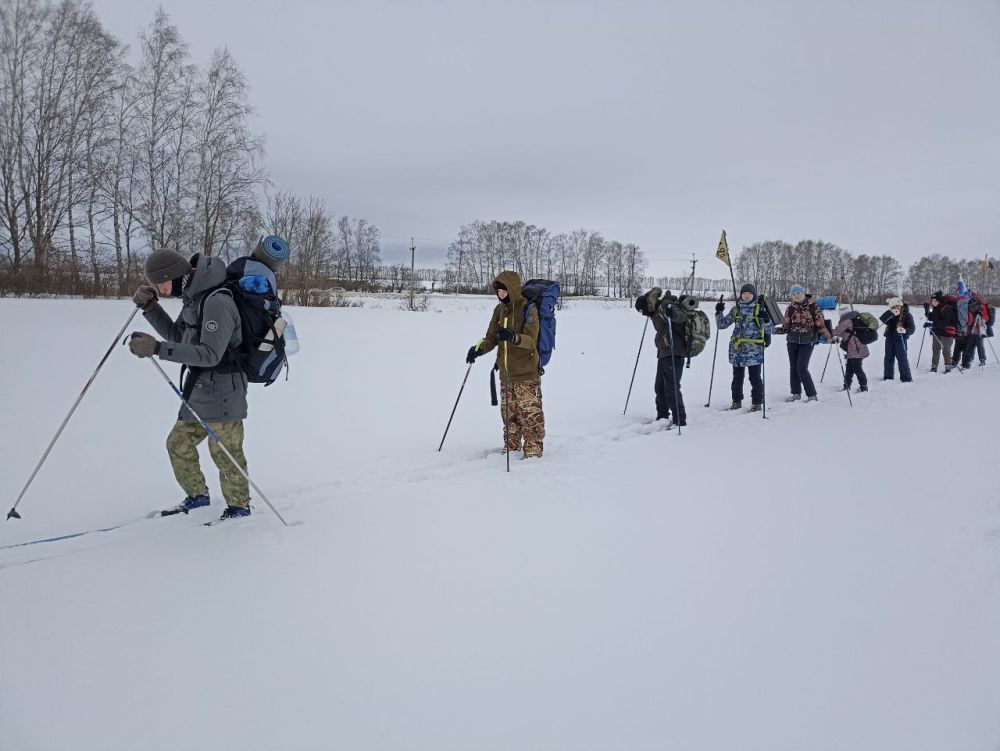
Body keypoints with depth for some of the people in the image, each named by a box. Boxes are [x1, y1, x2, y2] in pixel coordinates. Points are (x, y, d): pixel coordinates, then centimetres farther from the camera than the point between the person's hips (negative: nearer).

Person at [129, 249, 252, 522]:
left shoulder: (217, 302, -22)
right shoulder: (194, 296, 9)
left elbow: (210, 354, -27)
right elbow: (176, 335, 22)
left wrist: (157, 348, -29)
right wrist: (150, 308, 6)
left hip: (222, 391, -10)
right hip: (199, 389, 10)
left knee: (225, 453, 1)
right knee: (179, 443, 18)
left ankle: (239, 505, 20)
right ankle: (197, 495, 35)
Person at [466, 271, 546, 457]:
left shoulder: (528, 309, -12)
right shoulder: (499, 310, 9)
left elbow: (531, 340, -21)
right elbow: (492, 337, 11)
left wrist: (514, 337, -41)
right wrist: (479, 348, -8)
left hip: (526, 372, -7)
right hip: (506, 372, 7)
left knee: (530, 412, -4)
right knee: (508, 412, 14)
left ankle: (533, 448, 5)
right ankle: (511, 447, 27)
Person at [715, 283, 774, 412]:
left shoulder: (760, 309, -1)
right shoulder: (736, 309, 9)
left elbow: (770, 330, -6)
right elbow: (722, 324, 12)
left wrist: (766, 320, -25)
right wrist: (719, 313, -4)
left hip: (754, 349, -4)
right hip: (737, 349, 4)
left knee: (755, 377, 1)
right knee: (737, 377, 12)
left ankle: (757, 402, 12)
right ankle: (736, 401, 23)